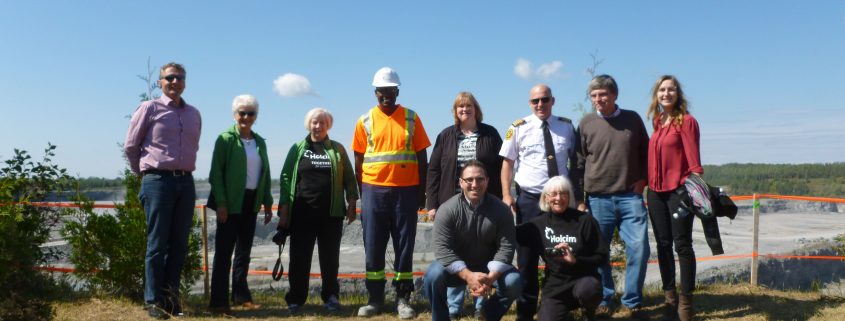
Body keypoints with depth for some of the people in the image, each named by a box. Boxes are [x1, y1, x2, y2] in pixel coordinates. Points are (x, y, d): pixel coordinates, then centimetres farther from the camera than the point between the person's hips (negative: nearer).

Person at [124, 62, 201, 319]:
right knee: (157, 243, -1)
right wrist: (143, 173, 13)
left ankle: (171, 297, 16)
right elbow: (130, 146, 5)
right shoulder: (149, 108, 0)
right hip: (158, 181, -4)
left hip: (186, 182, 5)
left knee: (179, 244, 6)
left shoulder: (194, 114, 13)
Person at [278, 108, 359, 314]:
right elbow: (286, 178, 5)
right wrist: (284, 208, -2)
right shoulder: (298, 149, 8)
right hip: (302, 213, 0)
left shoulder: (337, 149, 9)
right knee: (299, 258, 3)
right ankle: (295, 299, 13)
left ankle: (331, 297, 19)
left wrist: (351, 204, 0)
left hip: (331, 213, 0)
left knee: (330, 258, 7)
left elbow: (349, 178, 8)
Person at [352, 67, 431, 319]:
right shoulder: (365, 121, 5)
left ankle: (403, 298, 12)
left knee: (404, 246, 3)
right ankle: (375, 298, 14)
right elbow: (358, 159, 9)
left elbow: (422, 157, 6)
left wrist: (421, 192, 3)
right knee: (373, 247, 4)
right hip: (374, 190, 1)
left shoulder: (411, 118, 4)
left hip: (405, 191, 0)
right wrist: (361, 193, 5)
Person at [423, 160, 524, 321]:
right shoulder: (447, 209, -15)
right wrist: (467, 275, -33)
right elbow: (443, 248, -21)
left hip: (488, 268, 2)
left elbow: (506, 247, -14)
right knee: (433, 276, -30)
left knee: (514, 282, -24)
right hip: (457, 267, -1)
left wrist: (491, 277, -30)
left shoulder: (501, 210, -10)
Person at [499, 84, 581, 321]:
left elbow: (575, 159, 14)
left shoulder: (567, 127, 5)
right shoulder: (519, 128, -2)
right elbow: (507, 163, 0)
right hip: (529, 198, -2)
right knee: (527, 256, 5)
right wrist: (506, 195, -9)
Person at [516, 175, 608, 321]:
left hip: (583, 279, -2)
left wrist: (576, 259, -19)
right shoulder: (540, 223, 2)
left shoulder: (585, 220, -5)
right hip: (554, 284, 2)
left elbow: (602, 256, -5)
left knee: (585, 289, -36)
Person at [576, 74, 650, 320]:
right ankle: (603, 301, 19)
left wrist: (642, 179, 3)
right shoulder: (586, 123, 3)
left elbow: (645, 152, 16)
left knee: (639, 249, -5)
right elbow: (579, 162, 4)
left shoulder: (633, 119, 6)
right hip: (598, 198, 0)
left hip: (631, 196, 1)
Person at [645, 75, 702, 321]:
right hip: (656, 191, 6)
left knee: (682, 245, -1)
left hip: (679, 190, -6)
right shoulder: (657, 122, 13)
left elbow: (693, 157, -11)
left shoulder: (687, 121, -6)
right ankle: (670, 297, 20)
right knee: (663, 245, 10)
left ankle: (685, 301, 7)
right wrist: (647, 182, 13)